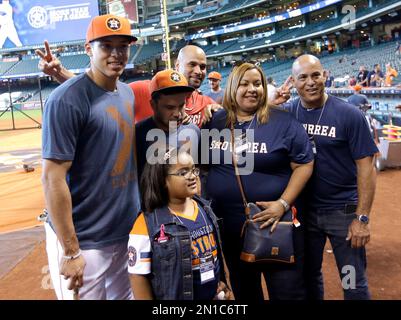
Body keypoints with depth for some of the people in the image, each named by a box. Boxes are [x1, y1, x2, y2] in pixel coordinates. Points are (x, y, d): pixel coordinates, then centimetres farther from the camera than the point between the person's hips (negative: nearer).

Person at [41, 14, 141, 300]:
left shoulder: (127, 93, 5)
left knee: (125, 295, 21)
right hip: (82, 241, -7)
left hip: (127, 231, 7)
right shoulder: (67, 100, -18)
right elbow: (53, 178, -20)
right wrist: (71, 251, -19)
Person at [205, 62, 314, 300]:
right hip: (228, 226, 4)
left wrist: (283, 204, -16)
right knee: (243, 290, 22)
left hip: (275, 222, -3)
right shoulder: (216, 122, 4)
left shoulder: (283, 122, -7)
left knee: (287, 292, 9)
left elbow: (304, 165, -7)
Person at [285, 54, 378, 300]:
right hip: (304, 210, 3)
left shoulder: (349, 114, -10)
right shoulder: (287, 113, -1)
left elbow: (366, 167, -10)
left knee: (354, 284, 9)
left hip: (343, 211, -3)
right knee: (308, 275, 20)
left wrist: (362, 218, -13)